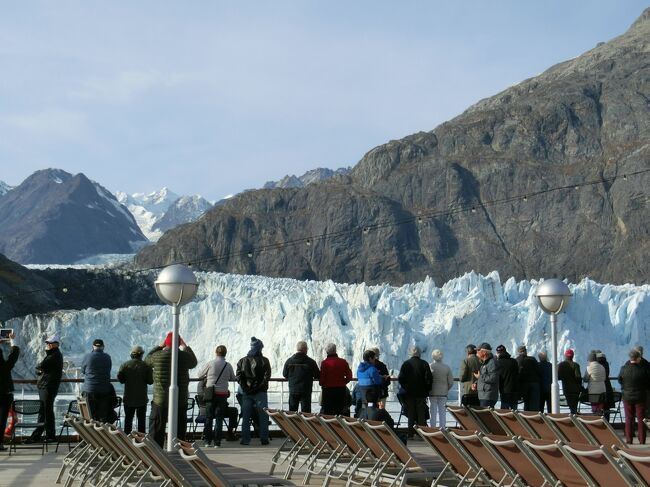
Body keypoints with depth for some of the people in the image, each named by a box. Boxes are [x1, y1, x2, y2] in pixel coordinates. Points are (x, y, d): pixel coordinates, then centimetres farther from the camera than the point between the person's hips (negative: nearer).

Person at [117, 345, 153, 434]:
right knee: (141, 419, 7)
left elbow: (120, 378, -5)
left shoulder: (125, 365, -3)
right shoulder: (146, 366, -8)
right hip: (142, 398, -1)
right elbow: (150, 381, -8)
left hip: (128, 397, 1)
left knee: (128, 419, 10)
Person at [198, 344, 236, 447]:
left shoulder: (210, 363, -6)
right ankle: (217, 442, 3)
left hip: (210, 393, -1)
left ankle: (207, 441, 7)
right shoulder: (228, 366, -2)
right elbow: (233, 378, 11)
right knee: (219, 418, 6)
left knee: (209, 417, 8)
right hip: (223, 394, 1)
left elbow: (200, 375, 4)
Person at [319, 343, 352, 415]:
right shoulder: (343, 362, -1)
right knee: (339, 411, 9)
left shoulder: (324, 363, -10)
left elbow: (321, 378, -11)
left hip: (328, 389, -3)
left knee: (327, 412, 2)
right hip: (341, 389, 3)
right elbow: (349, 376, 1)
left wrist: (322, 385, 8)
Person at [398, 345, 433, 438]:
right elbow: (429, 378, -8)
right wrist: (427, 389, 4)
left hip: (409, 392, 1)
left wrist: (405, 387, 9)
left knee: (411, 414, 7)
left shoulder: (406, 364, -2)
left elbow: (400, 378, -5)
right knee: (421, 414, 3)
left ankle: (411, 433, 6)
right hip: (421, 393, -1)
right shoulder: (424, 364, -5)